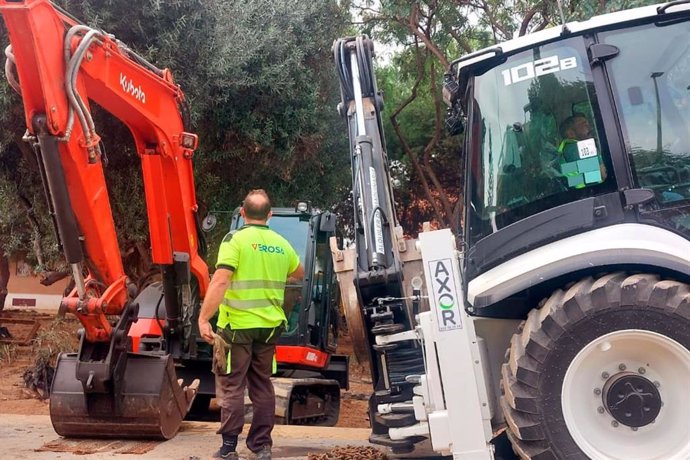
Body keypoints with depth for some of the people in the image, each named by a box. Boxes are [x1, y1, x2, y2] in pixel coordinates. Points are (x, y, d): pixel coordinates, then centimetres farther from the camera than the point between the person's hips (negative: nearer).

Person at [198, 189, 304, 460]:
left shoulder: (235, 239, -11)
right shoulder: (281, 244, 6)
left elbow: (220, 282, -22)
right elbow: (299, 274, 24)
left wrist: (203, 318, -21)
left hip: (237, 325, -4)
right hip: (269, 326, 5)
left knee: (231, 385, 6)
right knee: (262, 385, 14)